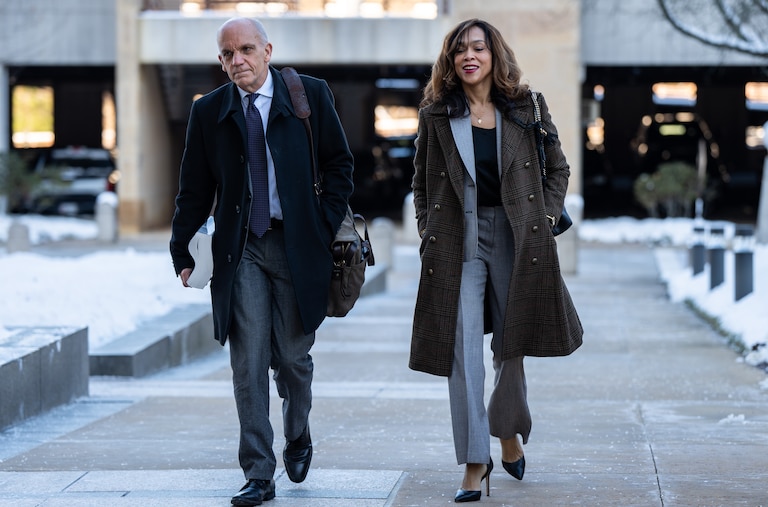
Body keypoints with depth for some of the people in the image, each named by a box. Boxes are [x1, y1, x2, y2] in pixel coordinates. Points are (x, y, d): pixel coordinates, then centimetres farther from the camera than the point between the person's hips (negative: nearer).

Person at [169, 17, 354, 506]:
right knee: (249, 362, -5)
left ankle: (298, 438, 36)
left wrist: (327, 225, -4)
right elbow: (195, 190, 10)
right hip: (241, 249, 1)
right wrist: (182, 252, 6)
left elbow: (339, 164, 5)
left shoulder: (311, 95, 1)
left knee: (293, 355, 6)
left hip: (297, 245, -1)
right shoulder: (209, 112, 5)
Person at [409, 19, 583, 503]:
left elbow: (558, 168, 13)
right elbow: (422, 182, 13)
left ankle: (509, 434, 33)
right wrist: (429, 233, 4)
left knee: (512, 344, 10)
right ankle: (475, 460, -4)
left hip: (515, 237, 1)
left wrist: (546, 218, 3)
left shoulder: (525, 109, 3)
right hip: (458, 240, -1)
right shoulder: (437, 115, 3)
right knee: (463, 349, -7)